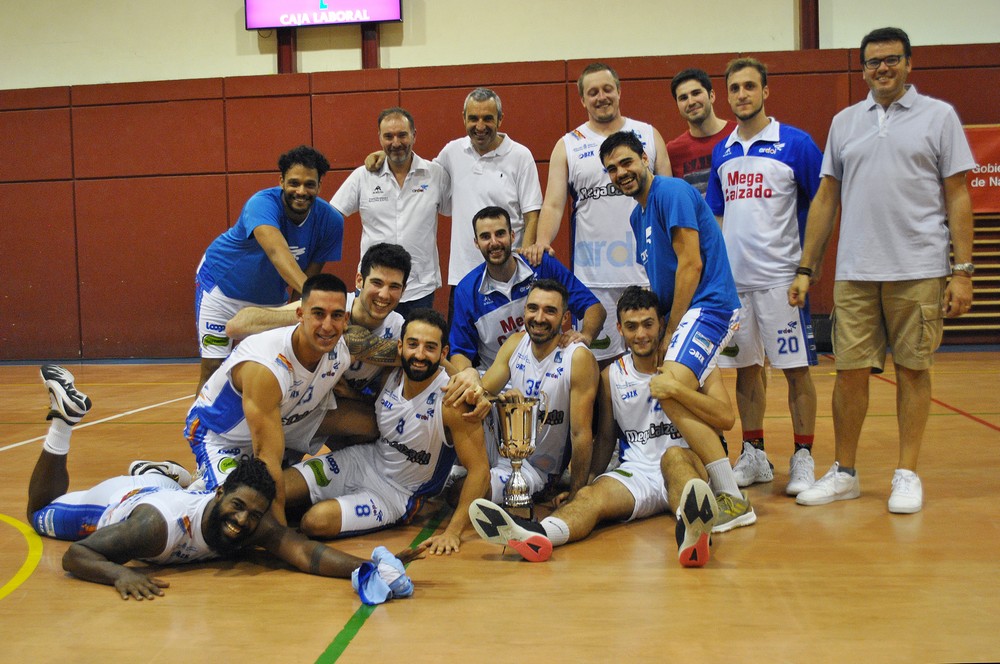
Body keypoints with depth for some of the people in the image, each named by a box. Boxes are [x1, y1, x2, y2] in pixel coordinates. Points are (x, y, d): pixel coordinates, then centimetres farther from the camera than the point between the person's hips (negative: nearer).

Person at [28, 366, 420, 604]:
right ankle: (64, 418, 29)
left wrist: (361, 569, -71)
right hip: (118, 499, -3)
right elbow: (75, 555, -42)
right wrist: (120, 574, -63)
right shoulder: (158, 524, -48)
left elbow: (304, 551, -54)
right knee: (39, 513, 27)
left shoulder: (254, 526, -39)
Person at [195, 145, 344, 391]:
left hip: (271, 296, 4)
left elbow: (308, 274, -10)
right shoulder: (263, 203, -34)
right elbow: (277, 252, -53)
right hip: (222, 286, -4)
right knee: (214, 367, -6)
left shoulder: (330, 220, -19)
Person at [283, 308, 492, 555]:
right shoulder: (390, 374, -8)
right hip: (364, 460, 5)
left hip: (397, 494, -5)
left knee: (317, 521, -25)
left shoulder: (452, 401, -25)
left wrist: (453, 532, -27)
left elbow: (479, 470, -23)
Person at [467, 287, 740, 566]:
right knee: (591, 496, -28)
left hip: (689, 463, -2)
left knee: (674, 456, -38)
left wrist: (676, 388, -17)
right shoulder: (611, 376, 12)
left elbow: (726, 418, -8)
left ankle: (692, 532, -70)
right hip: (636, 472, 3)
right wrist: (588, 480, 6)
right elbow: (605, 437, 19)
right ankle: (536, 535, -60)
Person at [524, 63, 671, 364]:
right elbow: (553, 203, -1)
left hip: (645, 270, 1)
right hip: (592, 275, -1)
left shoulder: (649, 135, 10)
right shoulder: (568, 146, 8)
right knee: (599, 359, 2)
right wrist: (542, 241, -21)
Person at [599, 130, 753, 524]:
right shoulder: (638, 215, 20)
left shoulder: (671, 192, -10)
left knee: (671, 392, -26)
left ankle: (734, 500, -23)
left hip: (708, 305, -11)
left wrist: (671, 332, -13)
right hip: (683, 312, 11)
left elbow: (691, 263, -16)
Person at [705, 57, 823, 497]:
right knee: (745, 368, 11)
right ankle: (754, 456, 22)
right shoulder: (722, 152, 11)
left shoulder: (795, 143, -4)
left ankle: (803, 460, 12)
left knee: (795, 369, 0)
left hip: (780, 276, -5)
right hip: (732, 278, 5)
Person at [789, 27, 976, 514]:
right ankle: (844, 473, 16)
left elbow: (957, 197, 2)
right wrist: (806, 269, 9)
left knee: (913, 369, 4)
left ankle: (907, 474, 16)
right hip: (854, 273, 2)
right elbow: (826, 198, 13)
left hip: (919, 272, -2)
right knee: (850, 372, 3)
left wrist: (963, 271, -5)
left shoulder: (939, 116, 4)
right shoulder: (844, 122, 12)